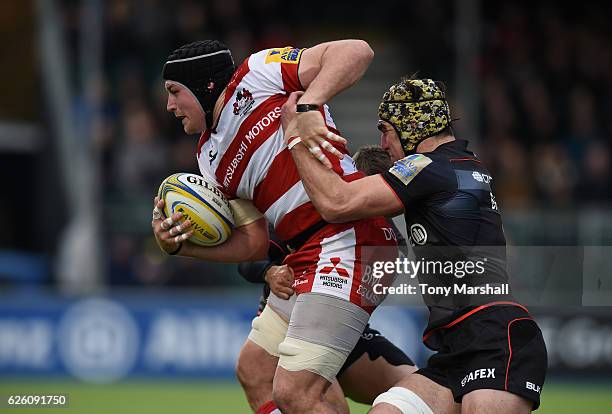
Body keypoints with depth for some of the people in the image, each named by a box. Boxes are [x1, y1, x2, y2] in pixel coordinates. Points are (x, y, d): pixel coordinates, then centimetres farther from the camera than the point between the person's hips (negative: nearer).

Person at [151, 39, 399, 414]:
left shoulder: (255, 74, -1)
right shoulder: (211, 158, 22)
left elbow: (357, 52, -11)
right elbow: (254, 243, 19)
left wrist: (308, 106, -25)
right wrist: (178, 244, 6)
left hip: (349, 238, -11)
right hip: (304, 257, 11)